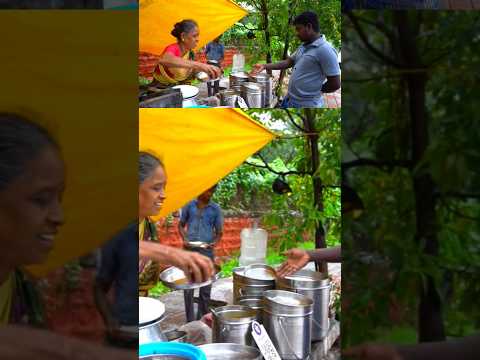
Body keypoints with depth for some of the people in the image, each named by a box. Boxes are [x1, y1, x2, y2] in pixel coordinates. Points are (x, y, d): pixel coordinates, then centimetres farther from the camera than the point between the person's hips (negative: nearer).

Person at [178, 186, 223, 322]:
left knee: (205, 288, 6)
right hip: (189, 250, 0)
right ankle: (190, 321, 11)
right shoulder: (189, 205, 2)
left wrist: (215, 242, -12)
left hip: (207, 251, 0)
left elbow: (219, 231, 8)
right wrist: (184, 239, -8)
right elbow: (181, 224, 10)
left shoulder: (216, 209, 2)